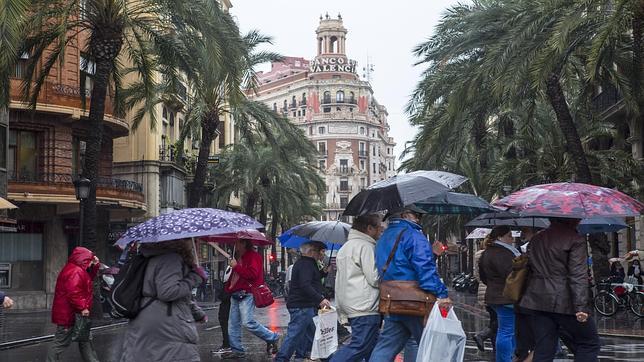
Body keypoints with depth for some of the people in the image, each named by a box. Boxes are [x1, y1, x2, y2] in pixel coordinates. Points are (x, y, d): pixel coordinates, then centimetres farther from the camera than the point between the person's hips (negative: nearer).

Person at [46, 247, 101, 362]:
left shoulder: (78, 270, 12)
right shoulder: (75, 272, -22)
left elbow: (90, 277, 26)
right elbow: (73, 293, -32)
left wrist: (95, 265, 11)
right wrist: (83, 307, -27)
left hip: (75, 313, 11)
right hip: (69, 314, -11)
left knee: (85, 340, 18)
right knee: (61, 342, -3)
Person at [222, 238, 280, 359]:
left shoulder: (253, 256, -7)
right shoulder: (237, 257, 21)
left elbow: (253, 274, -20)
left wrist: (236, 267, -17)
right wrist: (228, 287, 16)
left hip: (246, 295, -9)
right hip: (235, 295, 9)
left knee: (248, 322, -16)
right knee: (233, 323, 7)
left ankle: (272, 338, 0)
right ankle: (237, 350, 13)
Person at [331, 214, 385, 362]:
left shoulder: (346, 247, 20)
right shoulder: (366, 246, -12)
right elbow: (375, 278, -15)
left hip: (350, 305, 10)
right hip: (365, 306, -10)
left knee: (372, 345, 15)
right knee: (359, 347, -12)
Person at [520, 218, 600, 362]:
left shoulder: (536, 239, 15)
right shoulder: (575, 240, -7)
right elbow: (578, 276, -15)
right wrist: (581, 306, -19)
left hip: (538, 301, 7)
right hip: (564, 301, -6)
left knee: (542, 350, 9)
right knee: (589, 343, 7)